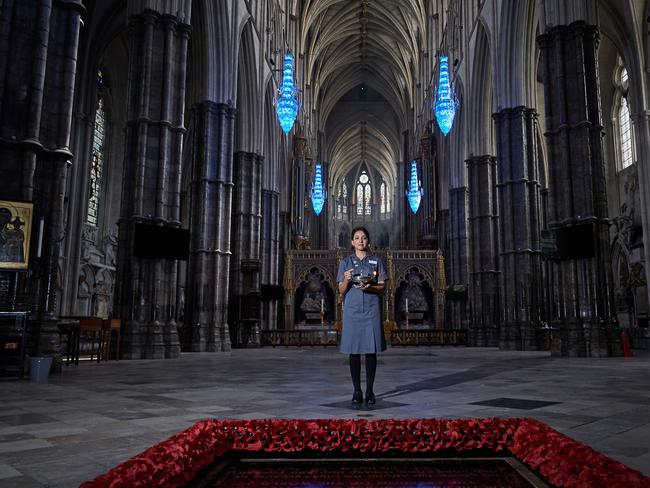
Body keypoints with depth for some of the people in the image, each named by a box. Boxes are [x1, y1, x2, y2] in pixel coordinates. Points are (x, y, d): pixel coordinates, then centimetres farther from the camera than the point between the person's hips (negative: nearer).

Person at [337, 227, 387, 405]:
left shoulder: (376, 261, 9)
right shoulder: (346, 262, 9)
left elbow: (382, 287, 5)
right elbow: (341, 290, 5)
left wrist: (370, 287, -15)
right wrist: (346, 279, -16)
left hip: (372, 309, 0)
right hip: (352, 309, 0)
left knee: (371, 350, 1)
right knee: (354, 351, 0)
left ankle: (369, 391, 10)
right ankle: (357, 391, 10)